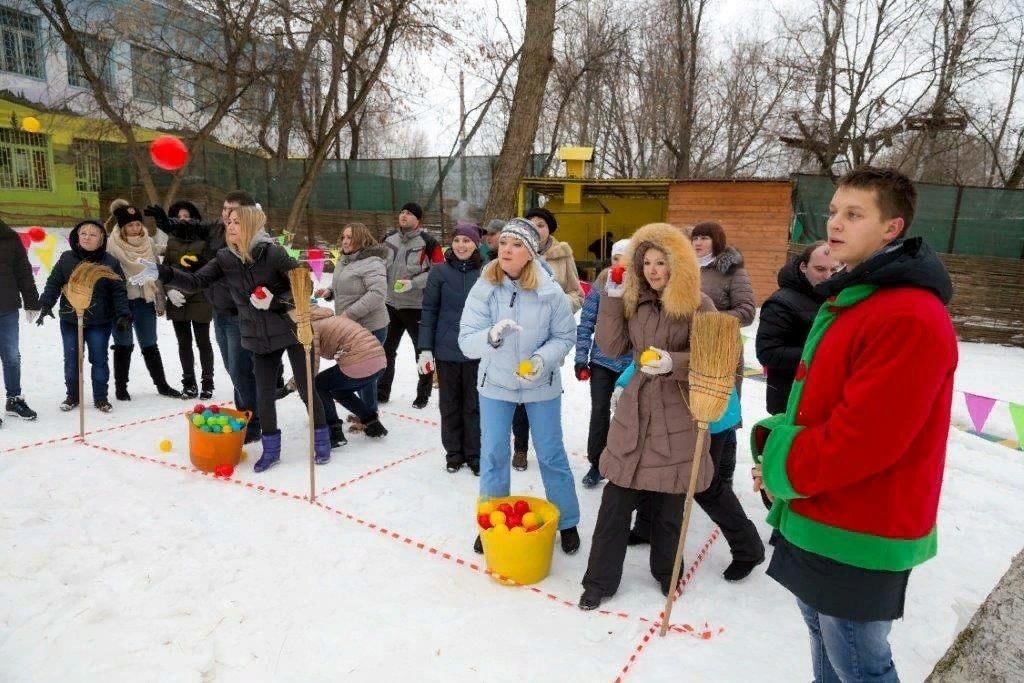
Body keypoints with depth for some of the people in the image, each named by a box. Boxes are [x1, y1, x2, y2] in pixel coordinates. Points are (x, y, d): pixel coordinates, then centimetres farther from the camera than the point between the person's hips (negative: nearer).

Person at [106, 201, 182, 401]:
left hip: (144, 301, 3)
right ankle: (120, 387, 20)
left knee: (150, 345, 12)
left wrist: (160, 301, 12)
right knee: (124, 345, 6)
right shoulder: (112, 245, -9)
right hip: (121, 301, -3)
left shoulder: (149, 243, 4)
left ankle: (161, 384, 20)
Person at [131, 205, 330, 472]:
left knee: (306, 389, 3)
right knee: (264, 395, 7)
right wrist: (161, 273, -20)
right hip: (260, 338, 5)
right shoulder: (225, 259, -1)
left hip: (292, 331, -4)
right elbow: (195, 282, -7)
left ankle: (321, 441, 22)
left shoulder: (273, 253, -15)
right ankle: (271, 449, 24)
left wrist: (275, 302, -23)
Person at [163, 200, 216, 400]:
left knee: (203, 342, 3)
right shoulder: (172, 241, 11)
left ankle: (207, 382, 14)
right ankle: (189, 383, 21)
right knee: (184, 343, 11)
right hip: (177, 301, 5)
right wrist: (170, 289, -5)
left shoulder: (204, 240, -5)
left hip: (200, 300, -5)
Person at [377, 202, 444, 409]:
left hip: (417, 306, -5)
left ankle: (423, 394, 21)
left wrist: (413, 283, -22)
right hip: (390, 304, 6)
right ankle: (382, 391, 26)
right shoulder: (389, 240, 7)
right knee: (386, 348, 13)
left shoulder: (428, 242, -10)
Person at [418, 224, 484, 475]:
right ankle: (454, 453, 27)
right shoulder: (440, 272, -2)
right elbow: (429, 311, -1)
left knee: (474, 405, 8)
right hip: (446, 350, 1)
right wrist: (425, 348, -5)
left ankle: (475, 454, 23)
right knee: (450, 405, 12)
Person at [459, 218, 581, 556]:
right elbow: (466, 342, -19)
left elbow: (565, 336, -7)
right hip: (495, 383, 1)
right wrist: (491, 336, -40)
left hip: (541, 385, -1)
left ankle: (567, 523, 31)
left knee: (551, 454, 11)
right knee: (492, 454, 11)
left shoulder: (550, 291, -17)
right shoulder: (483, 288, -16)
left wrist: (542, 358, -25)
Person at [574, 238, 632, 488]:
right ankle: (596, 464, 23)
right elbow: (585, 324, 0)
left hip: (633, 364, -1)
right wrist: (581, 358, -3)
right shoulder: (600, 285, -4)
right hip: (602, 361, 1)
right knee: (599, 412, 7)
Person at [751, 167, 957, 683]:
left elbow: (862, 437, -28)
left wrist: (783, 472, -14)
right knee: (824, 639, 25)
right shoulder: (848, 300, 9)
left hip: (860, 533, -9)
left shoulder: (910, 318, -24)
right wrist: (772, 440, -1)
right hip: (819, 515, 9)